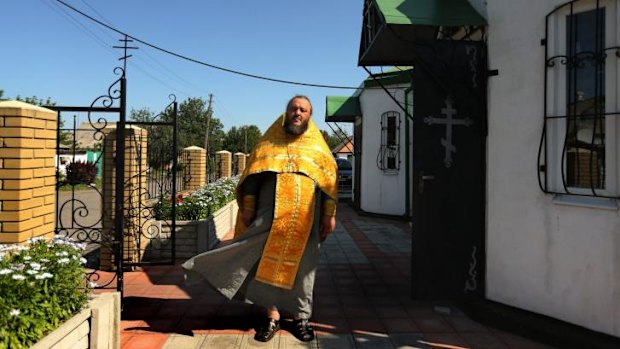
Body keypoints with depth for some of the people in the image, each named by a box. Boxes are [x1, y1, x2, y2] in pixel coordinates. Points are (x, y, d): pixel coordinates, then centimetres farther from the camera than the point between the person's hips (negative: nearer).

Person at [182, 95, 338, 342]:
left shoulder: (318, 146, 15)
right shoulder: (270, 141, 13)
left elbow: (330, 180, 11)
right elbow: (252, 174, 8)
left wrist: (329, 215, 3)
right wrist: (248, 207, -1)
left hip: (306, 216, 1)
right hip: (271, 212, -1)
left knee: (302, 265, 4)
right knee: (269, 260, -7)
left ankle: (299, 316, 14)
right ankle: (271, 315, 1)